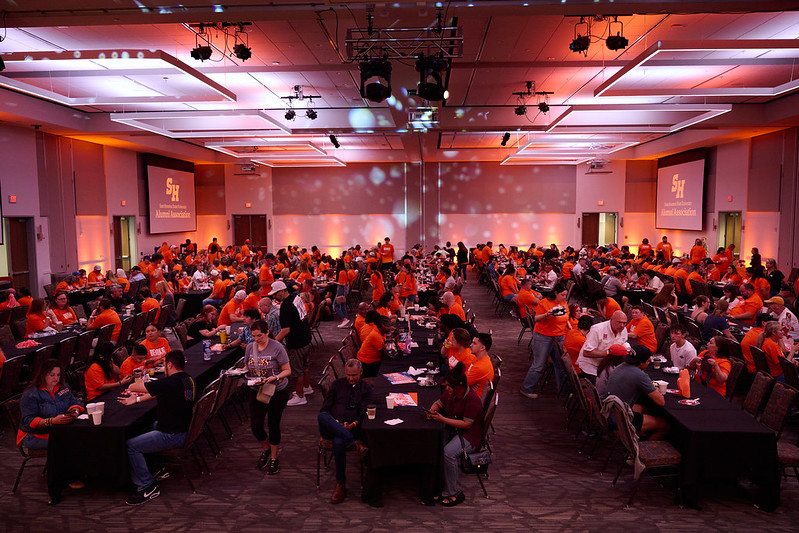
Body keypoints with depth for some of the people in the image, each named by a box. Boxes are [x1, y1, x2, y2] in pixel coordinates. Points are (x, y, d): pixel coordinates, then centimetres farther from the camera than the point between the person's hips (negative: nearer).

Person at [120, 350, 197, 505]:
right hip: (185, 429, 10)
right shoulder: (189, 380, 6)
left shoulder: (169, 383, -23)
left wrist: (132, 386, 11)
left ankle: (147, 487, -3)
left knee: (131, 446, -9)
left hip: (173, 436, -10)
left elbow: (134, 387, -12)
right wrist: (137, 399, 18)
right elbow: (156, 393, 19)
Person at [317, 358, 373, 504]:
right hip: (331, 427, 2)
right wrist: (333, 422, -8)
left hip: (351, 429, -2)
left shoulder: (366, 389, 13)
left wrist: (354, 424, -15)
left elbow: (365, 414, 4)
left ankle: (340, 485, -24)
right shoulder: (337, 384, 18)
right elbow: (325, 407, 12)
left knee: (338, 442, -38)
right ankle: (355, 443, -39)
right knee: (321, 416, -34)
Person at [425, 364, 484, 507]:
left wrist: (443, 419, -25)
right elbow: (438, 403, 18)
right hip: (452, 430, 8)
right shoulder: (450, 392, 2)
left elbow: (467, 424, -23)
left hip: (469, 435, -7)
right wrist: (432, 411, -6)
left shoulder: (472, 400, -21)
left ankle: (455, 493, -17)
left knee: (448, 452, -32)